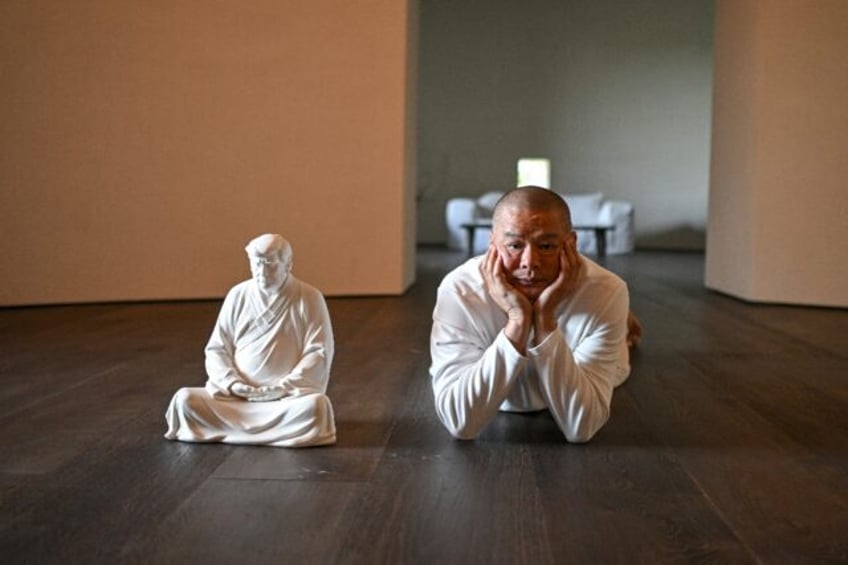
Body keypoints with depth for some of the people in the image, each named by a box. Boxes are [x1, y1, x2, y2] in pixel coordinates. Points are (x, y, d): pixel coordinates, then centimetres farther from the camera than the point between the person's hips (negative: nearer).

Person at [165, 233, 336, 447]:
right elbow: (217, 349, 8)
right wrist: (231, 382, -11)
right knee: (185, 400, -22)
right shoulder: (238, 295, 7)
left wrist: (283, 387, -16)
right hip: (236, 395, 2)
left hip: (289, 395, -2)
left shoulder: (309, 298, -1)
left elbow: (318, 353, -6)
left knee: (315, 405, -36)